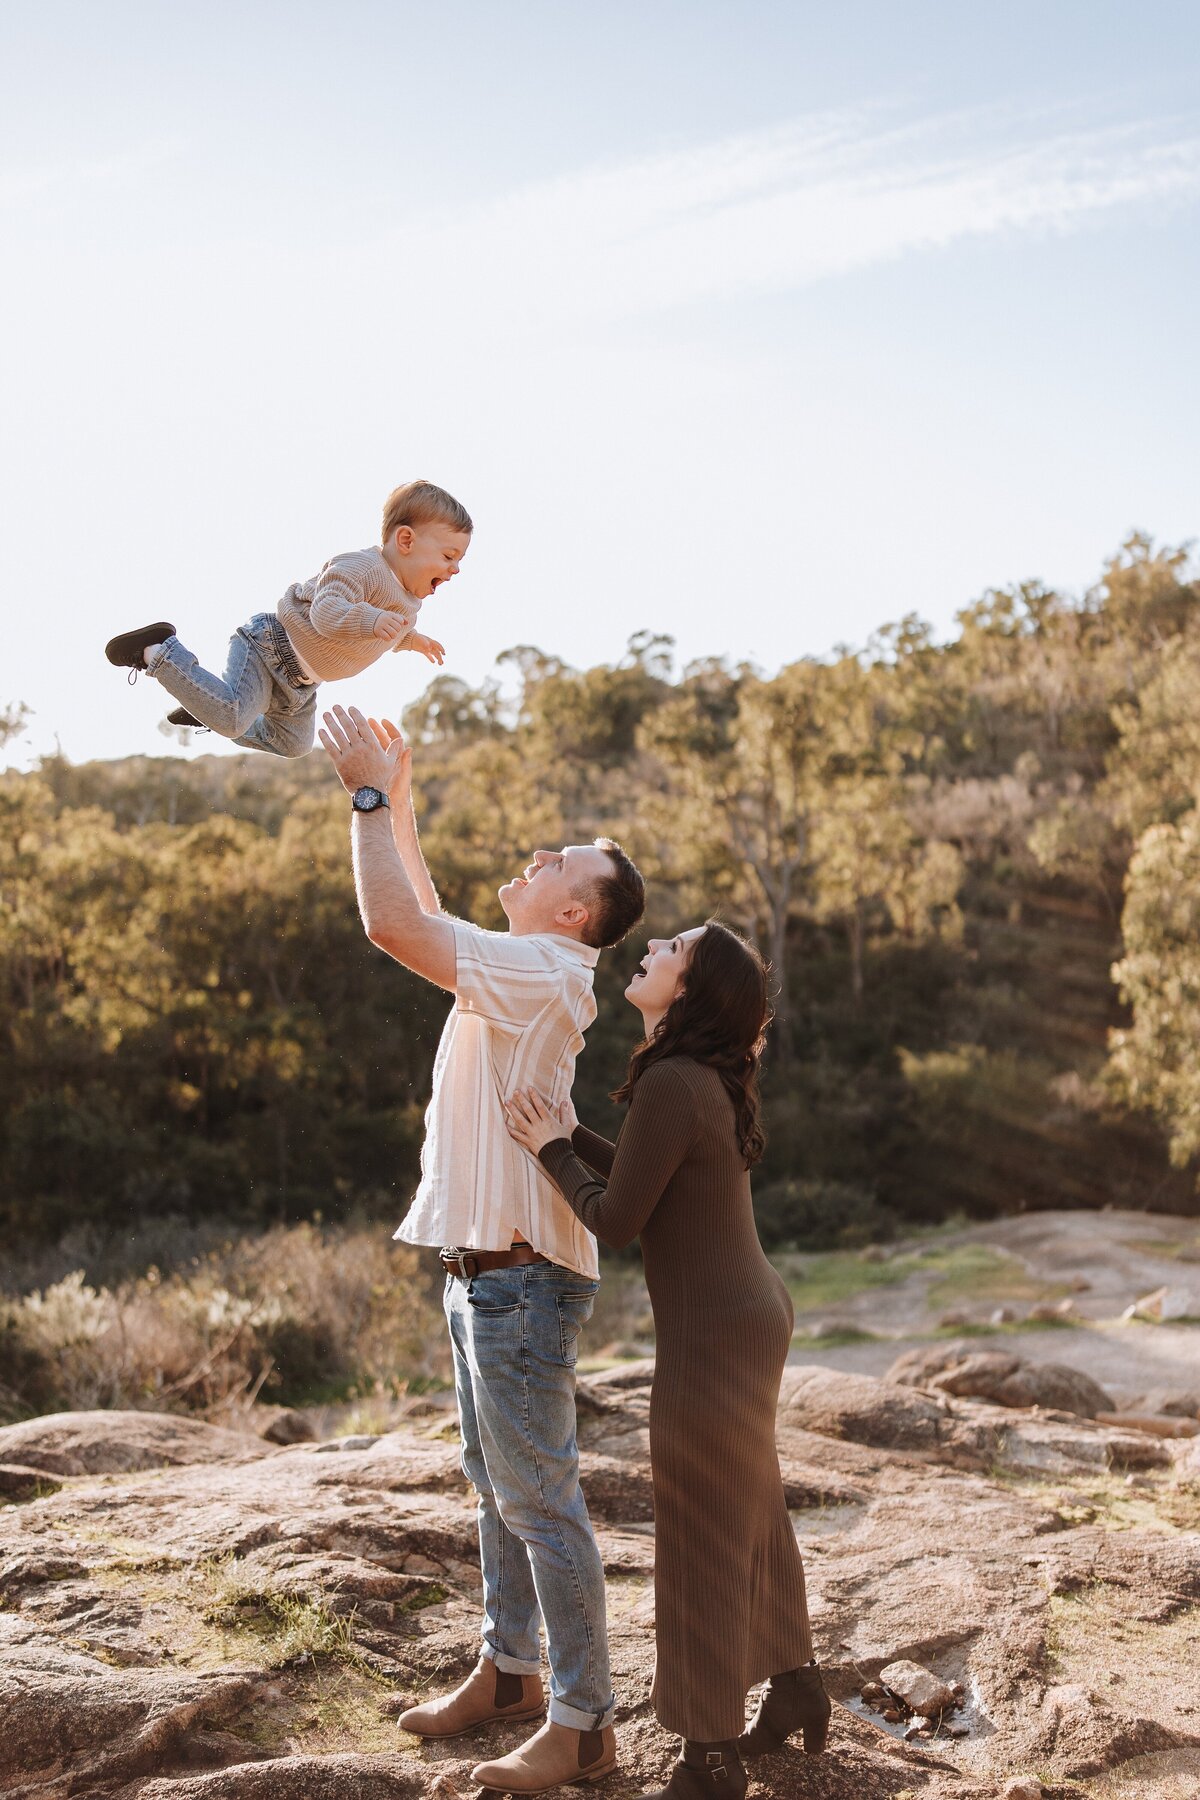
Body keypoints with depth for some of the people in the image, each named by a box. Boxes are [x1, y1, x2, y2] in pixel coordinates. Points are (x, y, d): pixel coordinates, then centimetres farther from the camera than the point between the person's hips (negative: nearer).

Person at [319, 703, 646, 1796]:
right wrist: (398, 802, 21)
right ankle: (510, 1671, 33)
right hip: (485, 1267, 10)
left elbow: (394, 925, -25)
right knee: (498, 1487, 19)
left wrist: (369, 793, -16)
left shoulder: (540, 970, -17)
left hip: (521, 1275, -10)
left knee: (540, 1499, -4)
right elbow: (421, 920, 26)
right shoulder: (519, 968, 12)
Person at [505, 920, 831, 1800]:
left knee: (703, 1538, 4)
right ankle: (795, 1691, 39)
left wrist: (552, 1151, -3)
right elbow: (649, 1185, 15)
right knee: (754, 1514, 23)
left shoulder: (671, 1083, -22)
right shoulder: (709, 1080, 7)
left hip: (714, 1333, -9)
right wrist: (571, 1136, 6)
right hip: (753, 1312, 9)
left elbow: (615, 1220, -17)